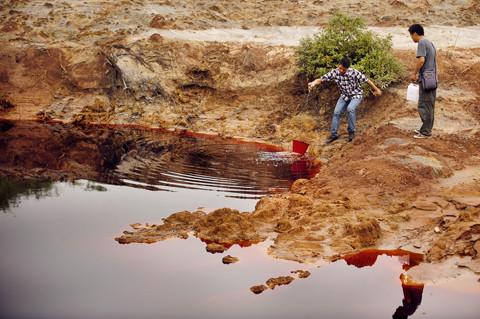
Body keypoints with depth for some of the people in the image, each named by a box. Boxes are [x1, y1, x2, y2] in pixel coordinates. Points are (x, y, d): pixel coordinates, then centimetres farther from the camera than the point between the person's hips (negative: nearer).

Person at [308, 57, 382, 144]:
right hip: (344, 96, 4)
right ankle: (333, 134, 8)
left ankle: (351, 132, -12)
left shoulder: (354, 73, -28)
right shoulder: (334, 72, -20)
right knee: (336, 112, -8)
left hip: (356, 95, -4)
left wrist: (376, 90, -5)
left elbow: (367, 80, -17)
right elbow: (321, 79, -23)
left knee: (350, 109, -30)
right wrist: (313, 83, -45)